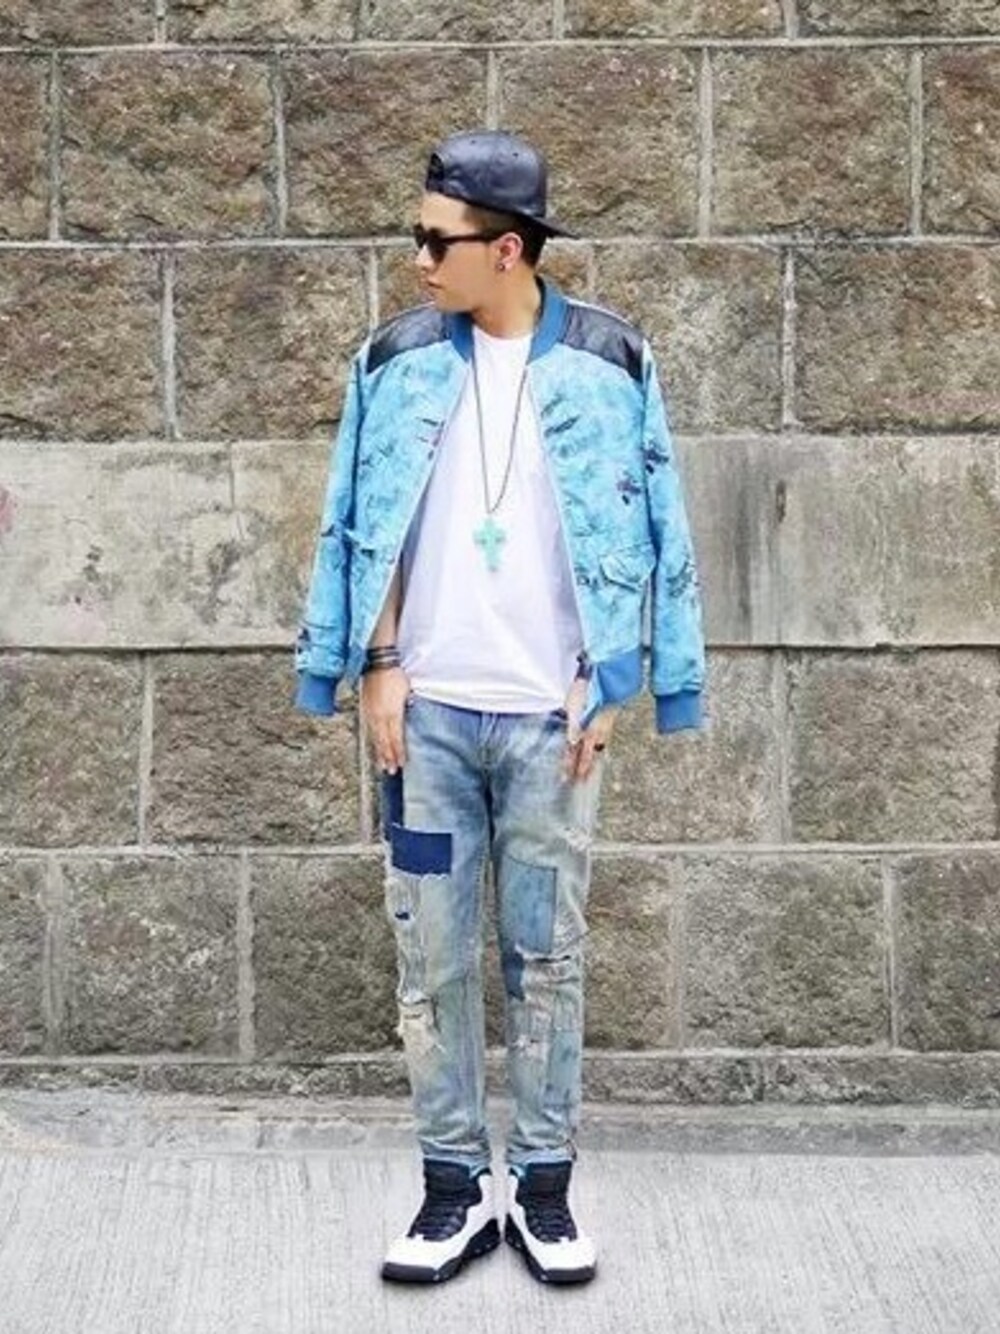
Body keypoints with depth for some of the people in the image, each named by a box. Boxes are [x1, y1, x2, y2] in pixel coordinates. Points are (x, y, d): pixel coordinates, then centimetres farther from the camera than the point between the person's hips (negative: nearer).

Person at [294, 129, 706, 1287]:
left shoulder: (608, 361, -1)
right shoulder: (398, 358, 4)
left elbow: (639, 532, 1)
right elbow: (368, 525, 6)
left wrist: (604, 686, -5)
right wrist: (381, 667, -2)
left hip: (550, 711, -1)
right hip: (427, 707, 2)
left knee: (546, 955, 7)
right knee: (431, 955, 5)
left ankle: (544, 1184, 19)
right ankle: (453, 1184, 17)